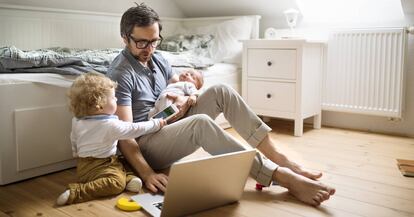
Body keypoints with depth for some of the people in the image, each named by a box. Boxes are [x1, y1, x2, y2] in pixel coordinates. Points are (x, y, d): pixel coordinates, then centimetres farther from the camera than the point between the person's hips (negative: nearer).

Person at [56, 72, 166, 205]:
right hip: (95, 167, -9)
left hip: (83, 164, 9)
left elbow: (74, 141, 18)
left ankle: (128, 178, -7)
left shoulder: (77, 121, 3)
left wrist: (78, 155, 35)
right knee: (117, 183, -30)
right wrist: (156, 124, 3)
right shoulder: (111, 125, -19)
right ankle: (75, 193, -28)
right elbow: (135, 129, -10)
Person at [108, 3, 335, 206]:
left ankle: (277, 157, -16)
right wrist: (147, 174, -35)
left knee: (220, 91, -11)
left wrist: (186, 99, -8)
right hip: (145, 144, -8)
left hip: (171, 126, 8)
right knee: (200, 122, -36)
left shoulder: (157, 59, 8)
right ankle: (282, 176, -37)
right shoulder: (120, 73, -17)